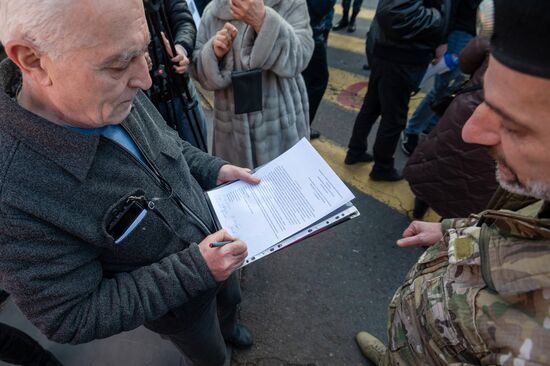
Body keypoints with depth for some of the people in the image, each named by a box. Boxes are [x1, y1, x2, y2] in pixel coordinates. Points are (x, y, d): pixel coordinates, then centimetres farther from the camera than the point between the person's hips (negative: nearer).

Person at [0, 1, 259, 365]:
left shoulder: (121, 97, -20)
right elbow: (71, 316, -27)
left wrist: (214, 170, -13)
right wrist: (195, 268, -31)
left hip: (212, 249, 6)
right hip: (178, 305, -5)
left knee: (230, 298, 36)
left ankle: (227, 329, 70)